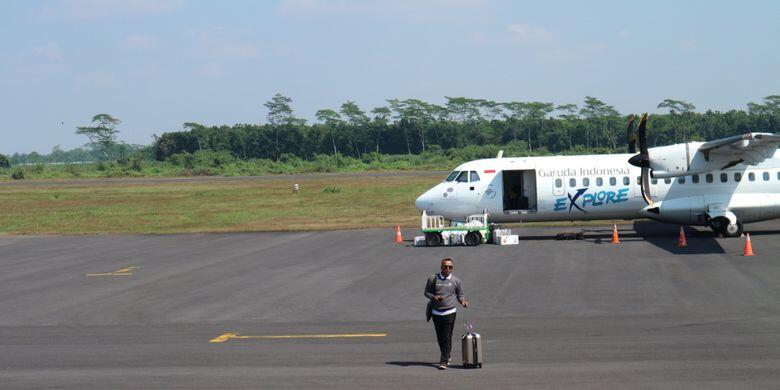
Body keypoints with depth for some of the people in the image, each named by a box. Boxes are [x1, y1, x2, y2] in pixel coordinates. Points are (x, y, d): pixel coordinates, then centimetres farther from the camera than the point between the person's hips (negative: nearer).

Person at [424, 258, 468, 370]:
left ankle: (444, 361, -10)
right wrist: (433, 297, -13)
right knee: (440, 337, 10)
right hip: (436, 313, 2)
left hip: (449, 313, -2)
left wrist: (463, 301, -9)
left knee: (447, 338, -9)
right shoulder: (433, 278, 3)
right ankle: (446, 356, 31)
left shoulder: (456, 281, 5)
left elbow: (460, 294, 13)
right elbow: (427, 292, 7)